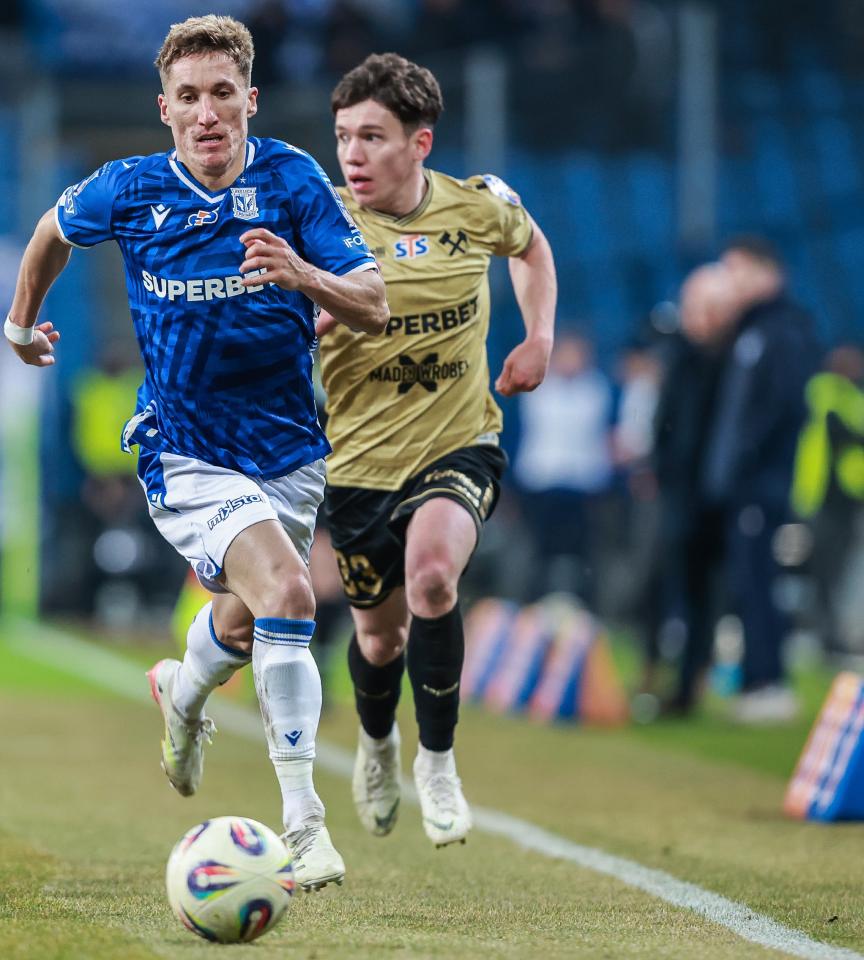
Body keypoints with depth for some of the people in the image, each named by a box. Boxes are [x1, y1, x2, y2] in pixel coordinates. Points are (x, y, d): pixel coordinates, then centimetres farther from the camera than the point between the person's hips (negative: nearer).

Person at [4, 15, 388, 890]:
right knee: (286, 594, -26)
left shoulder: (292, 178, -10)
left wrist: (301, 274, -35)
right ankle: (302, 821, -24)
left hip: (289, 448, 3)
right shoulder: (128, 191, -10)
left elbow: (373, 307, -15)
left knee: (243, 625, 21)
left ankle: (183, 690, 59)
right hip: (184, 451, -3)